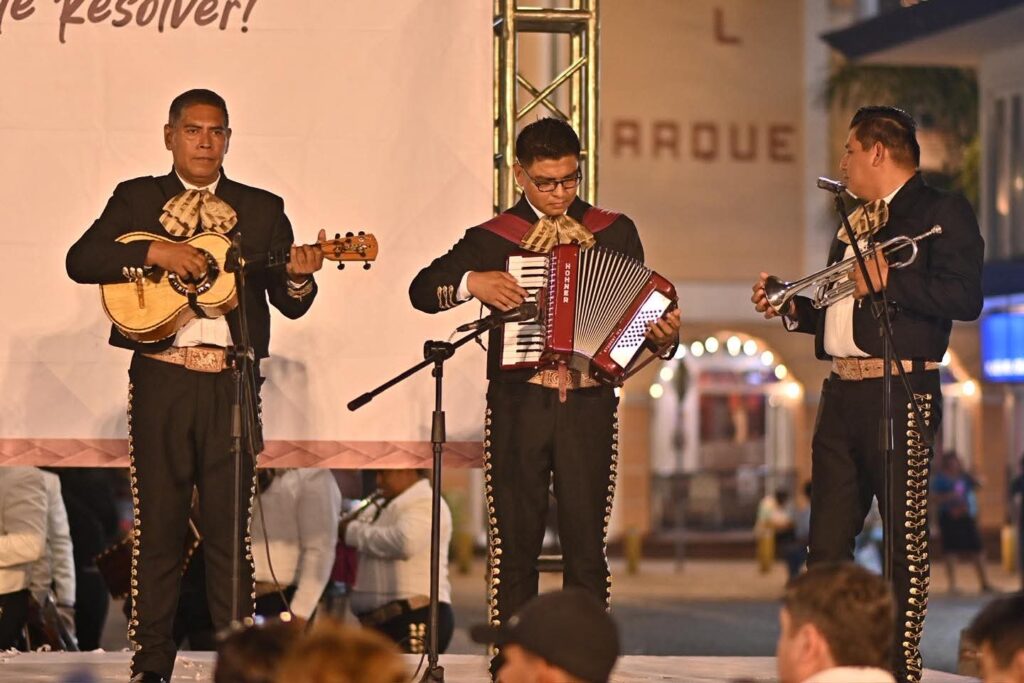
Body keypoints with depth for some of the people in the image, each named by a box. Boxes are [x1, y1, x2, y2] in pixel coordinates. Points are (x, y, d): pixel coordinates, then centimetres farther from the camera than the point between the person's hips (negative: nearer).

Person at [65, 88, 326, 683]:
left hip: (231, 382, 1)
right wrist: (154, 253, -15)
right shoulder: (136, 198, 10)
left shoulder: (262, 209, 12)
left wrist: (298, 276, -14)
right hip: (160, 380, -1)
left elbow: (289, 304, 9)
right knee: (158, 521, 1)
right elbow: (80, 261, -3)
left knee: (230, 524, 0)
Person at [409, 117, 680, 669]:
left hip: (589, 407, 0)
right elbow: (422, 290, 5)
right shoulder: (494, 238, 7)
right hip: (518, 407, 0)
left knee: (586, 547, 0)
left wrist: (662, 335, -10)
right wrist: (471, 283, -13)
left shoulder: (615, 232, 10)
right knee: (515, 545, 2)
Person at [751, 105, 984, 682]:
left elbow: (964, 298, -17)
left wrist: (888, 281, -18)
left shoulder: (943, 212, -4)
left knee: (907, 539, -4)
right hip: (842, 392, 8)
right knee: (827, 540, 9)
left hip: (902, 392, -8)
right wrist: (791, 307, 12)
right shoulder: (854, 223, 22)